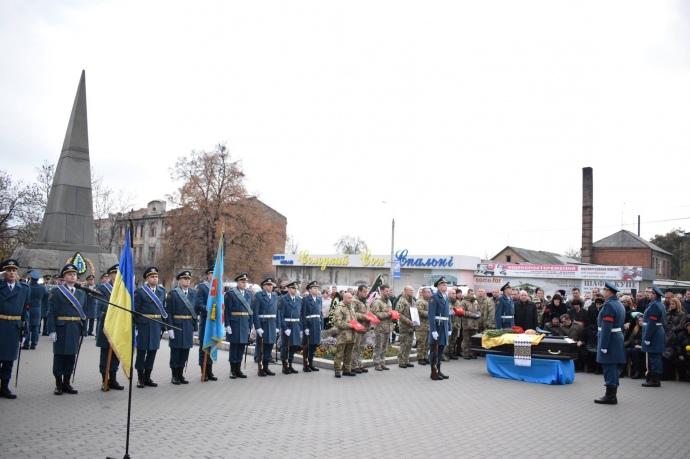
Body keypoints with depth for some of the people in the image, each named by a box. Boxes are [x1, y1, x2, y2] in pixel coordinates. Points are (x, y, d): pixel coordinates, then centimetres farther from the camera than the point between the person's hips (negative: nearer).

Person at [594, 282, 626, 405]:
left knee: (609, 367, -5)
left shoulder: (609, 305, -18)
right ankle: (612, 394, 22)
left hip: (609, 340, -10)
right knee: (613, 368, 14)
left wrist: (603, 346, -21)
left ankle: (610, 396, -1)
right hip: (618, 338, 10)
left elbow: (606, 328, -22)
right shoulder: (620, 305, 14)